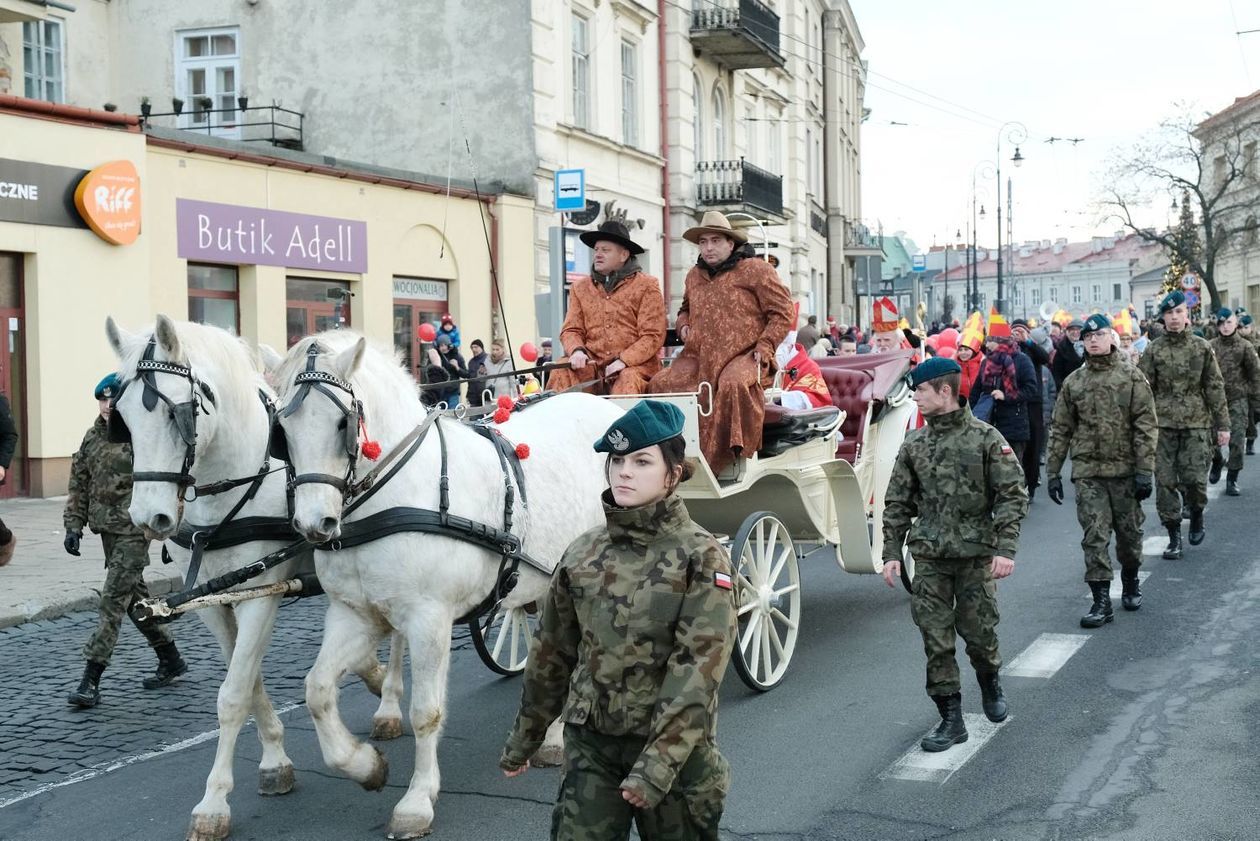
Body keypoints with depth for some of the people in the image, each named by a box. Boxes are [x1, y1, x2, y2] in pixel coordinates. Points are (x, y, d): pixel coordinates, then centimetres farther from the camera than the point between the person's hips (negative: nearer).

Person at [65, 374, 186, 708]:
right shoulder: (92, 438, 10)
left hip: (134, 531, -8)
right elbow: (79, 486, 14)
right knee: (135, 596, 17)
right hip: (108, 529, 8)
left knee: (113, 599, -9)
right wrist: (73, 525, 6)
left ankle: (91, 680, -8)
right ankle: (171, 659, 32)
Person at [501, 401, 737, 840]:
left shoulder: (702, 557, -11)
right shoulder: (582, 553, 2)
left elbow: (698, 668, -19)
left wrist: (658, 762, -26)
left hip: (674, 748, -3)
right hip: (590, 746, 3)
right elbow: (553, 652, 12)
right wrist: (524, 738, 16)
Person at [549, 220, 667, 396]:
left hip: (635, 363, -3)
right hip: (592, 364, 3)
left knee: (628, 381, -36)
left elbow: (652, 336, -3)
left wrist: (623, 361, -17)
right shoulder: (581, 288, 17)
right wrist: (577, 351, -14)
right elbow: (571, 330, 11)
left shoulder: (646, 286, 5)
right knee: (561, 373, -26)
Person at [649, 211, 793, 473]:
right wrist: (684, 326, 17)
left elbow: (783, 313, 1)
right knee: (661, 384, -18)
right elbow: (685, 310, 41)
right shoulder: (695, 276, 22)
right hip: (699, 357, 6)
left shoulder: (755, 270, 3)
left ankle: (720, 463, -31)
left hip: (744, 356, -6)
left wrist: (764, 347, -10)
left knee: (733, 385, -39)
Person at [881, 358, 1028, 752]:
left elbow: (1013, 495, -7)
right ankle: (951, 720, 10)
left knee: (978, 630, 5)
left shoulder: (986, 439, -6)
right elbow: (897, 503, 10)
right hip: (929, 557, 3)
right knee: (935, 639, 1)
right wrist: (891, 553, 4)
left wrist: (1006, 549, -15)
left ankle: (990, 683, 38)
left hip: (976, 555, -3)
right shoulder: (914, 444, 5)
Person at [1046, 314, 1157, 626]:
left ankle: (1130, 583, 35)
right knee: (1094, 536, -4)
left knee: (1130, 533, 11)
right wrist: (1053, 472, 5)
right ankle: (1101, 601, -1)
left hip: (1125, 470, -1)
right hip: (1087, 472, 1)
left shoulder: (1132, 377, 0)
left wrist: (1145, 470, -11)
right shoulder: (1073, 382, 6)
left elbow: (1146, 426, -5)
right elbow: (1060, 430, 9)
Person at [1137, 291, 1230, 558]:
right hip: (1163, 424, 0)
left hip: (1196, 423, 0)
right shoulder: (1154, 350, 3)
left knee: (1195, 478, -8)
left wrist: (1222, 425, 4)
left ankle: (1197, 517, 23)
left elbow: (1215, 388, 6)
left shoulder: (1202, 348, 5)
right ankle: (1173, 537, 10)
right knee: (1165, 481, 0)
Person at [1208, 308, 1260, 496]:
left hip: (1238, 399, -2)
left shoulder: (1245, 346, -3)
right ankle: (1217, 461, 33)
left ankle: (1232, 479, 8)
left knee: (1236, 440, -3)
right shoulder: (1211, 346, 2)